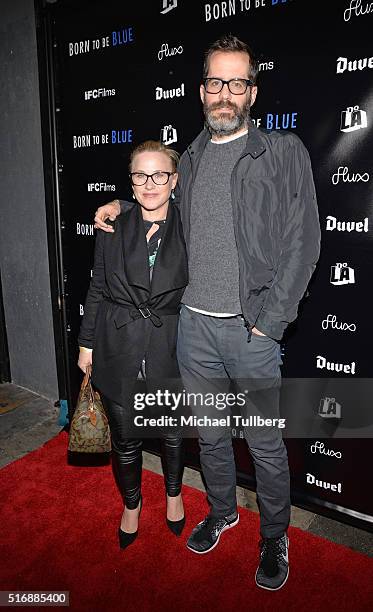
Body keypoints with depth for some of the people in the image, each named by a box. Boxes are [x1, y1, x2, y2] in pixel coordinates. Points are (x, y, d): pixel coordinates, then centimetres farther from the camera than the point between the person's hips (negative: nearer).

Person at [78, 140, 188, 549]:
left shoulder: (188, 231, -5)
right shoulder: (113, 229, -1)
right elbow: (97, 290, 5)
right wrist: (87, 343, 6)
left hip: (169, 350, 0)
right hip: (118, 350, 1)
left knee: (173, 431, 19)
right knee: (124, 438, 15)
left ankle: (173, 493, 49)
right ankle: (131, 504, 44)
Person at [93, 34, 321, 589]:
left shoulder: (284, 151, -3)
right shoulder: (190, 159, 12)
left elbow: (303, 243, -8)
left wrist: (268, 321, -13)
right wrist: (124, 205, 13)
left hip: (251, 329, -4)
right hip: (193, 325, 4)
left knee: (266, 444, 10)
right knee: (209, 435, 19)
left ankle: (275, 538, 36)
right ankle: (222, 511, 45)